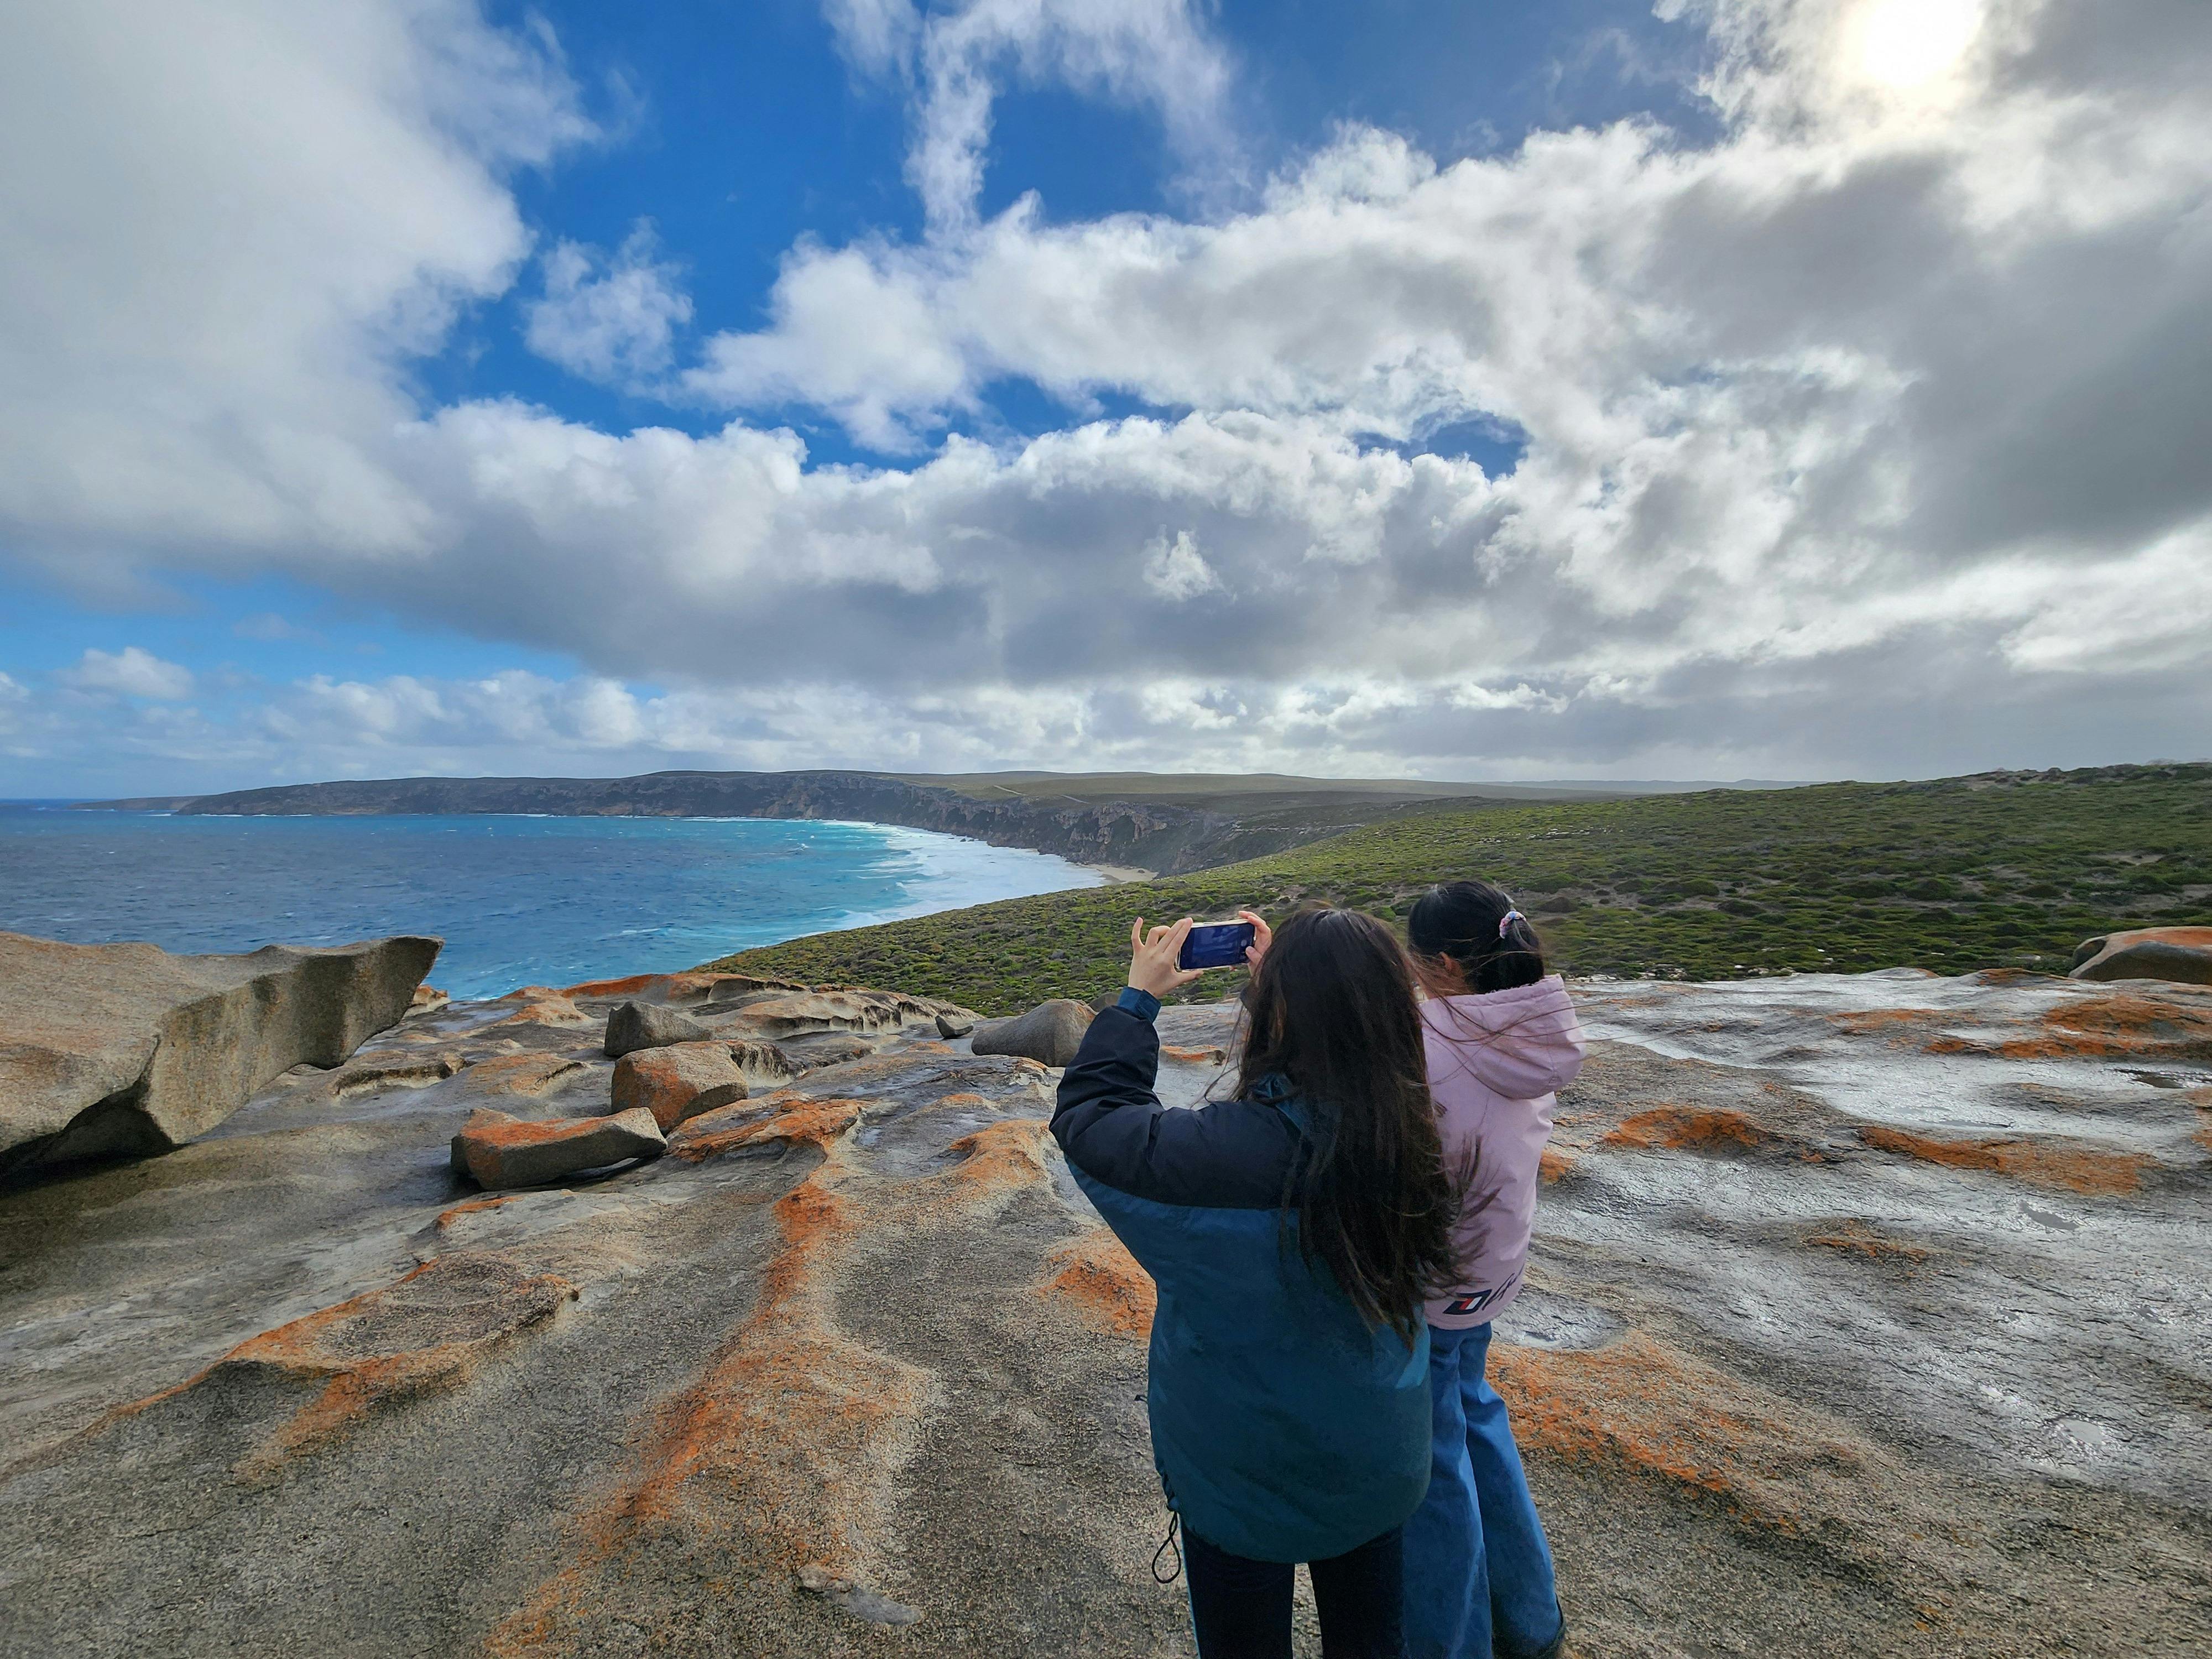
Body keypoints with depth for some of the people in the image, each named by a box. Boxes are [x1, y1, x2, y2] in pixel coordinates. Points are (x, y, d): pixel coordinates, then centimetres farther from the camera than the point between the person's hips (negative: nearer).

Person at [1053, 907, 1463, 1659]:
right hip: (1381, 1464, 5)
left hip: (1248, 1481, -4)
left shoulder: (1228, 1155, -39)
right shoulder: (1408, 1129, -22)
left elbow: (1085, 1117, -22)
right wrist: (1297, 978, 2)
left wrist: (1139, 997, -13)